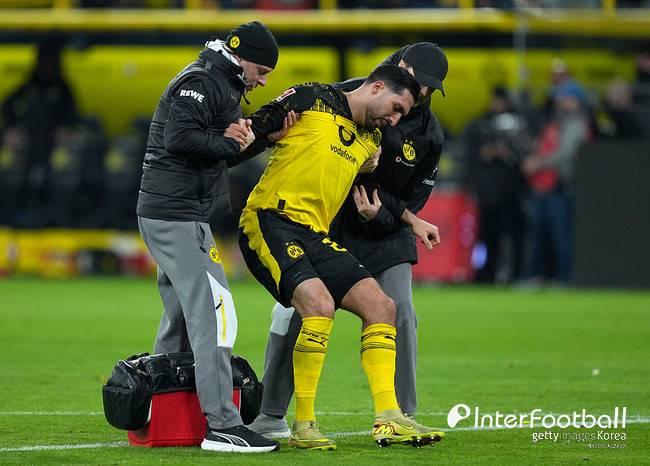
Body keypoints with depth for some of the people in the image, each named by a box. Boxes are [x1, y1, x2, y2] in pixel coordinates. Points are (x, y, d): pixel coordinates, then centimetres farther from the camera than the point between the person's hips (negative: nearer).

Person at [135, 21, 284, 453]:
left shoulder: (222, 85, 21)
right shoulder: (199, 82, -11)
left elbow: (224, 149, 17)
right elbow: (180, 139, -24)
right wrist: (234, 144, -13)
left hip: (176, 218, 11)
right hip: (177, 217, -11)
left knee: (182, 320, 15)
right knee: (213, 313, -15)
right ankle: (222, 425, -20)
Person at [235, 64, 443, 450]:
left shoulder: (372, 142, 18)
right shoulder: (312, 100, -2)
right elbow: (254, 128, 0)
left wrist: (412, 221, 32)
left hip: (315, 236, 8)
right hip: (269, 222, -8)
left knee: (381, 306, -3)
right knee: (319, 304, -27)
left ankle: (389, 420, -1)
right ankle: (303, 425, -18)